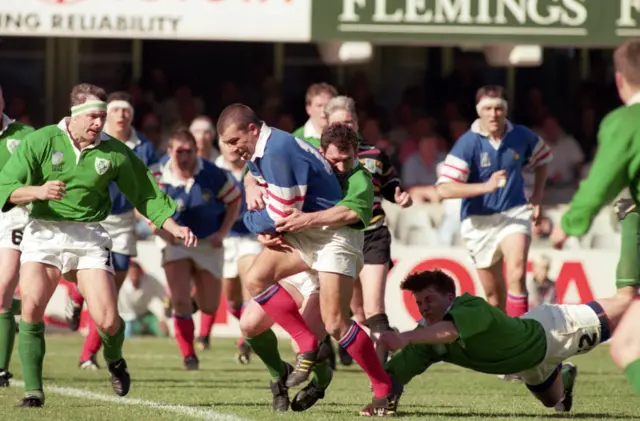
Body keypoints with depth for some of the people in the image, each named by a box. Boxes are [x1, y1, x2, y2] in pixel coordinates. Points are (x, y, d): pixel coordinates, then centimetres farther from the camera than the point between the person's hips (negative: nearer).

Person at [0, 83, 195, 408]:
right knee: (31, 305, -20)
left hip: (89, 237, 1)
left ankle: (114, 361, 26)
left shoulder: (115, 152, 1)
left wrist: (173, 227, 3)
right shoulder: (40, 141, -4)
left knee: (106, 319, -10)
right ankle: (33, 390, -10)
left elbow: (145, 195, 13)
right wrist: (38, 191, -26)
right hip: (43, 232, -1)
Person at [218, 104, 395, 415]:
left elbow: (280, 218, -21)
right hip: (303, 231, 10)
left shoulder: (278, 152, -24)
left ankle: (385, 390, 0)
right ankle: (309, 348, 3)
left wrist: (250, 220, -1)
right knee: (256, 279, -3)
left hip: (334, 234, -10)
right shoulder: (261, 151, 5)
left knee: (335, 323, -13)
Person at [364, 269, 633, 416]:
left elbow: (450, 330, -64)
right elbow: (396, 371, -22)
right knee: (553, 401, 34)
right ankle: (564, 376, 69)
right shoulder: (428, 337, -20)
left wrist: (404, 337, -77)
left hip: (552, 330, -7)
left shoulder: (473, 309, -42)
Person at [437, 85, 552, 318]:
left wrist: (537, 194, 10)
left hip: (514, 213, 0)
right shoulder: (468, 143, -14)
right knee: (494, 294, 8)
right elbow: (444, 188, -22)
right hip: (479, 222, 0)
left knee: (517, 273, -26)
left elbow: (542, 157, 21)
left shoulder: (521, 136, -3)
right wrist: (486, 186, -31)